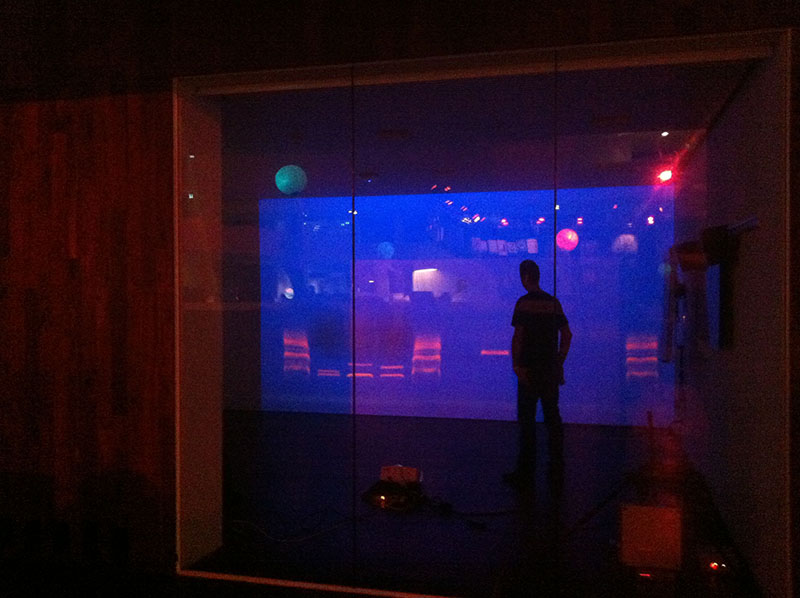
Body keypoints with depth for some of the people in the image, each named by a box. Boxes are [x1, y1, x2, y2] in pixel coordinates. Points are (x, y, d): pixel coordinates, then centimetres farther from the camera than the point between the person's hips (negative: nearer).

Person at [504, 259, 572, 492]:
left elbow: (518, 336, -17)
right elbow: (567, 335, 9)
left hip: (529, 370, -5)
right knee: (552, 418, 12)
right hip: (550, 369, 5)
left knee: (527, 421, 1)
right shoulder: (553, 302, 6)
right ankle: (557, 471, 19)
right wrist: (559, 363, 15)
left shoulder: (523, 303, -11)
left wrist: (516, 364, -10)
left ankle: (525, 474, 7)